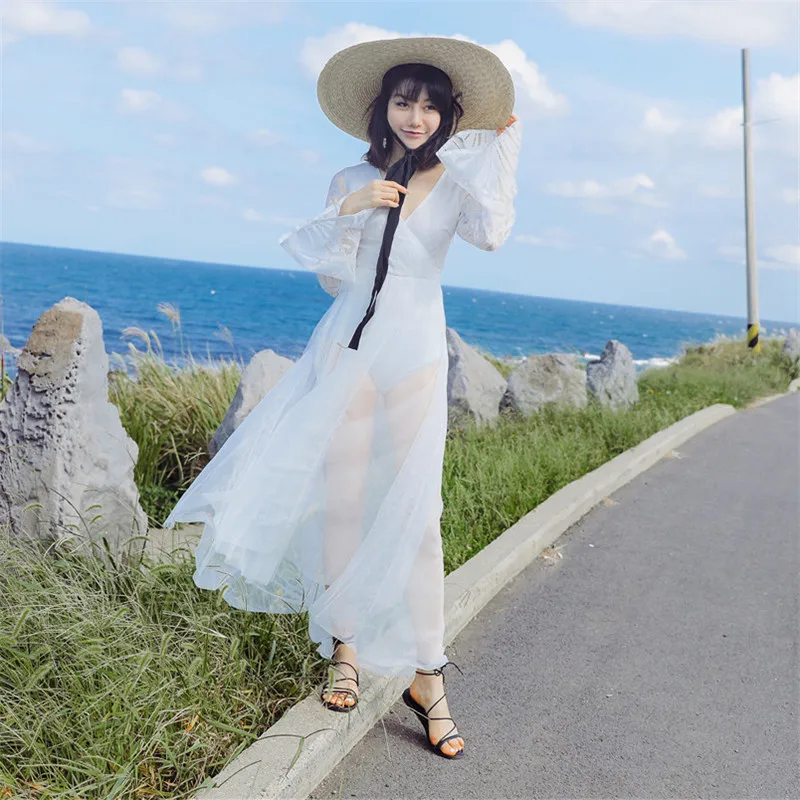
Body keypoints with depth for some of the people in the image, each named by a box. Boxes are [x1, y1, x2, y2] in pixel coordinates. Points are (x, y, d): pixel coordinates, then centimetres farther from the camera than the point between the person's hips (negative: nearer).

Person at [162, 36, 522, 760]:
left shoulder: (456, 179, 6)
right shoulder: (353, 180, 10)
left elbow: (490, 235, -14)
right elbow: (329, 271, 11)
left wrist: (501, 146, -8)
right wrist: (348, 211, -4)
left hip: (415, 353, -2)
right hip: (349, 345, 2)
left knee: (412, 507, -5)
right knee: (340, 497, 1)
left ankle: (425, 674, 2)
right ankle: (345, 648, 16)